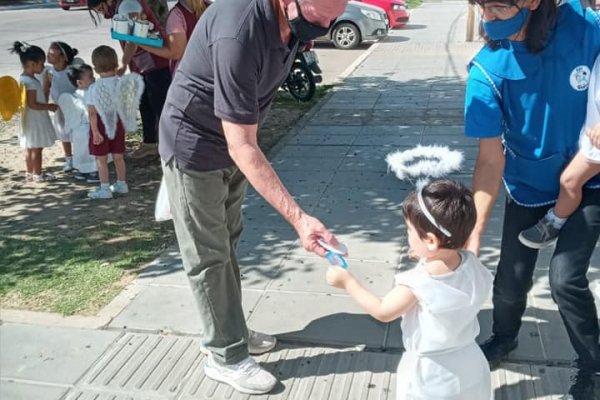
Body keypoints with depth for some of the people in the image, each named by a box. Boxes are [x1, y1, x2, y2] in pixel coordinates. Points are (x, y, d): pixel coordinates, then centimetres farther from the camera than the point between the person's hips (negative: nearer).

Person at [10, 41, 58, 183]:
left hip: (32, 120, 10)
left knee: (30, 148, 16)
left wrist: (47, 106, 14)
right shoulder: (30, 82, -22)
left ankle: (30, 173, 25)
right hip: (35, 121, -10)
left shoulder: (24, 78, 8)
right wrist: (49, 107, -14)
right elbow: (32, 104, -24)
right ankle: (38, 175, 9)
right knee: (36, 148, 0)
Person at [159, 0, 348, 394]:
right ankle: (226, 356, 21)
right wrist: (299, 218, -38)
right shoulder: (238, 33, -37)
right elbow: (242, 147, -35)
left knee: (227, 244, 20)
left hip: (232, 141, 8)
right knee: (208, 257, 4)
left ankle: (231, 331, 38)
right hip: (194, 147, -8)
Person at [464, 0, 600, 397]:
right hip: (529, 186, 1)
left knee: (565, 276, -8)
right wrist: (474, 230, -28)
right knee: (512, 277, 7)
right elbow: (491, 159, -21)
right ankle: (504, 338, 41)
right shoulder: (487, 71, -23)